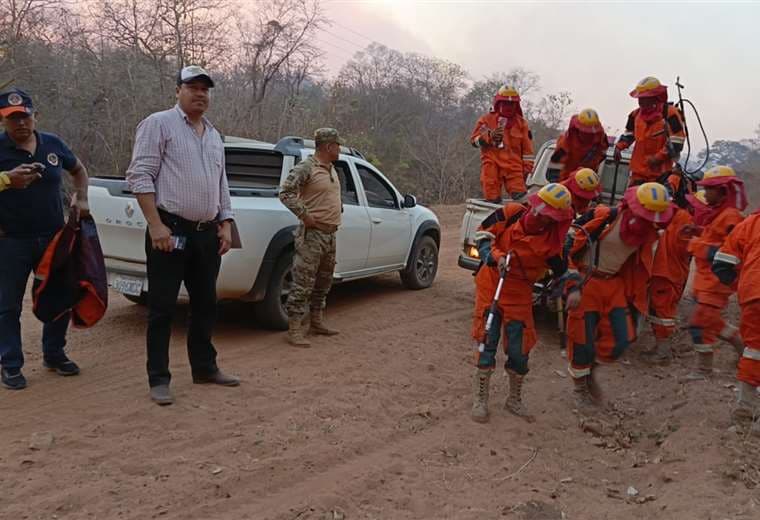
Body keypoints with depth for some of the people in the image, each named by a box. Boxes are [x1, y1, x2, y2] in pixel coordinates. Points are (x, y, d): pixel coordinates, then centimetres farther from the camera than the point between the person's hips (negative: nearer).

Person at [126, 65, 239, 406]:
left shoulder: (214, 135, 18)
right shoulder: (159, 124, -3)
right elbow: (139, 176, -10)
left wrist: (225, 223, 10)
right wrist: (156, 225, -18)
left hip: (207, 232, 7)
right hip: (171, 229, -7)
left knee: (205, 304, 13)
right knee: (162, 308, -1)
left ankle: (204, 368, 26)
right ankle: (159, 379, 6)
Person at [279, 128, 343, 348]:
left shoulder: (332, 170, 17)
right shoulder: (306, 167, -12)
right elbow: (285, 192, -20)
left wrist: (338, 210, 17)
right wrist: (305, 215, -20)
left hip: (330, 234, 9)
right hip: (312, 234, -9)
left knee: (323, 282, 17)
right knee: (303, 283, -8)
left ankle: (317, 322, 29)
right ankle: (294, 330, -4)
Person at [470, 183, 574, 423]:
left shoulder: (553, 240, -12)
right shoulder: (510, 214, -13)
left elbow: (564, 270, 1)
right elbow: (483, 239, -8)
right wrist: (496, 257, -22)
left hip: (519, 296, 1)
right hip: (491, 287, -1)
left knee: (519, 351, 5)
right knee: (487, 344, -1)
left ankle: (514, 400, 30)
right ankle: (480, 400, 15)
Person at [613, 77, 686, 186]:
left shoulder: (670, 113, -13)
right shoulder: (636, 114, 7)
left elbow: (677, 143, -16)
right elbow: (629, 134, 23)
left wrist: (659, 157, -22)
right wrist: (619, 147, 6)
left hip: (660, 170, -6)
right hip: (639, 169, 6)